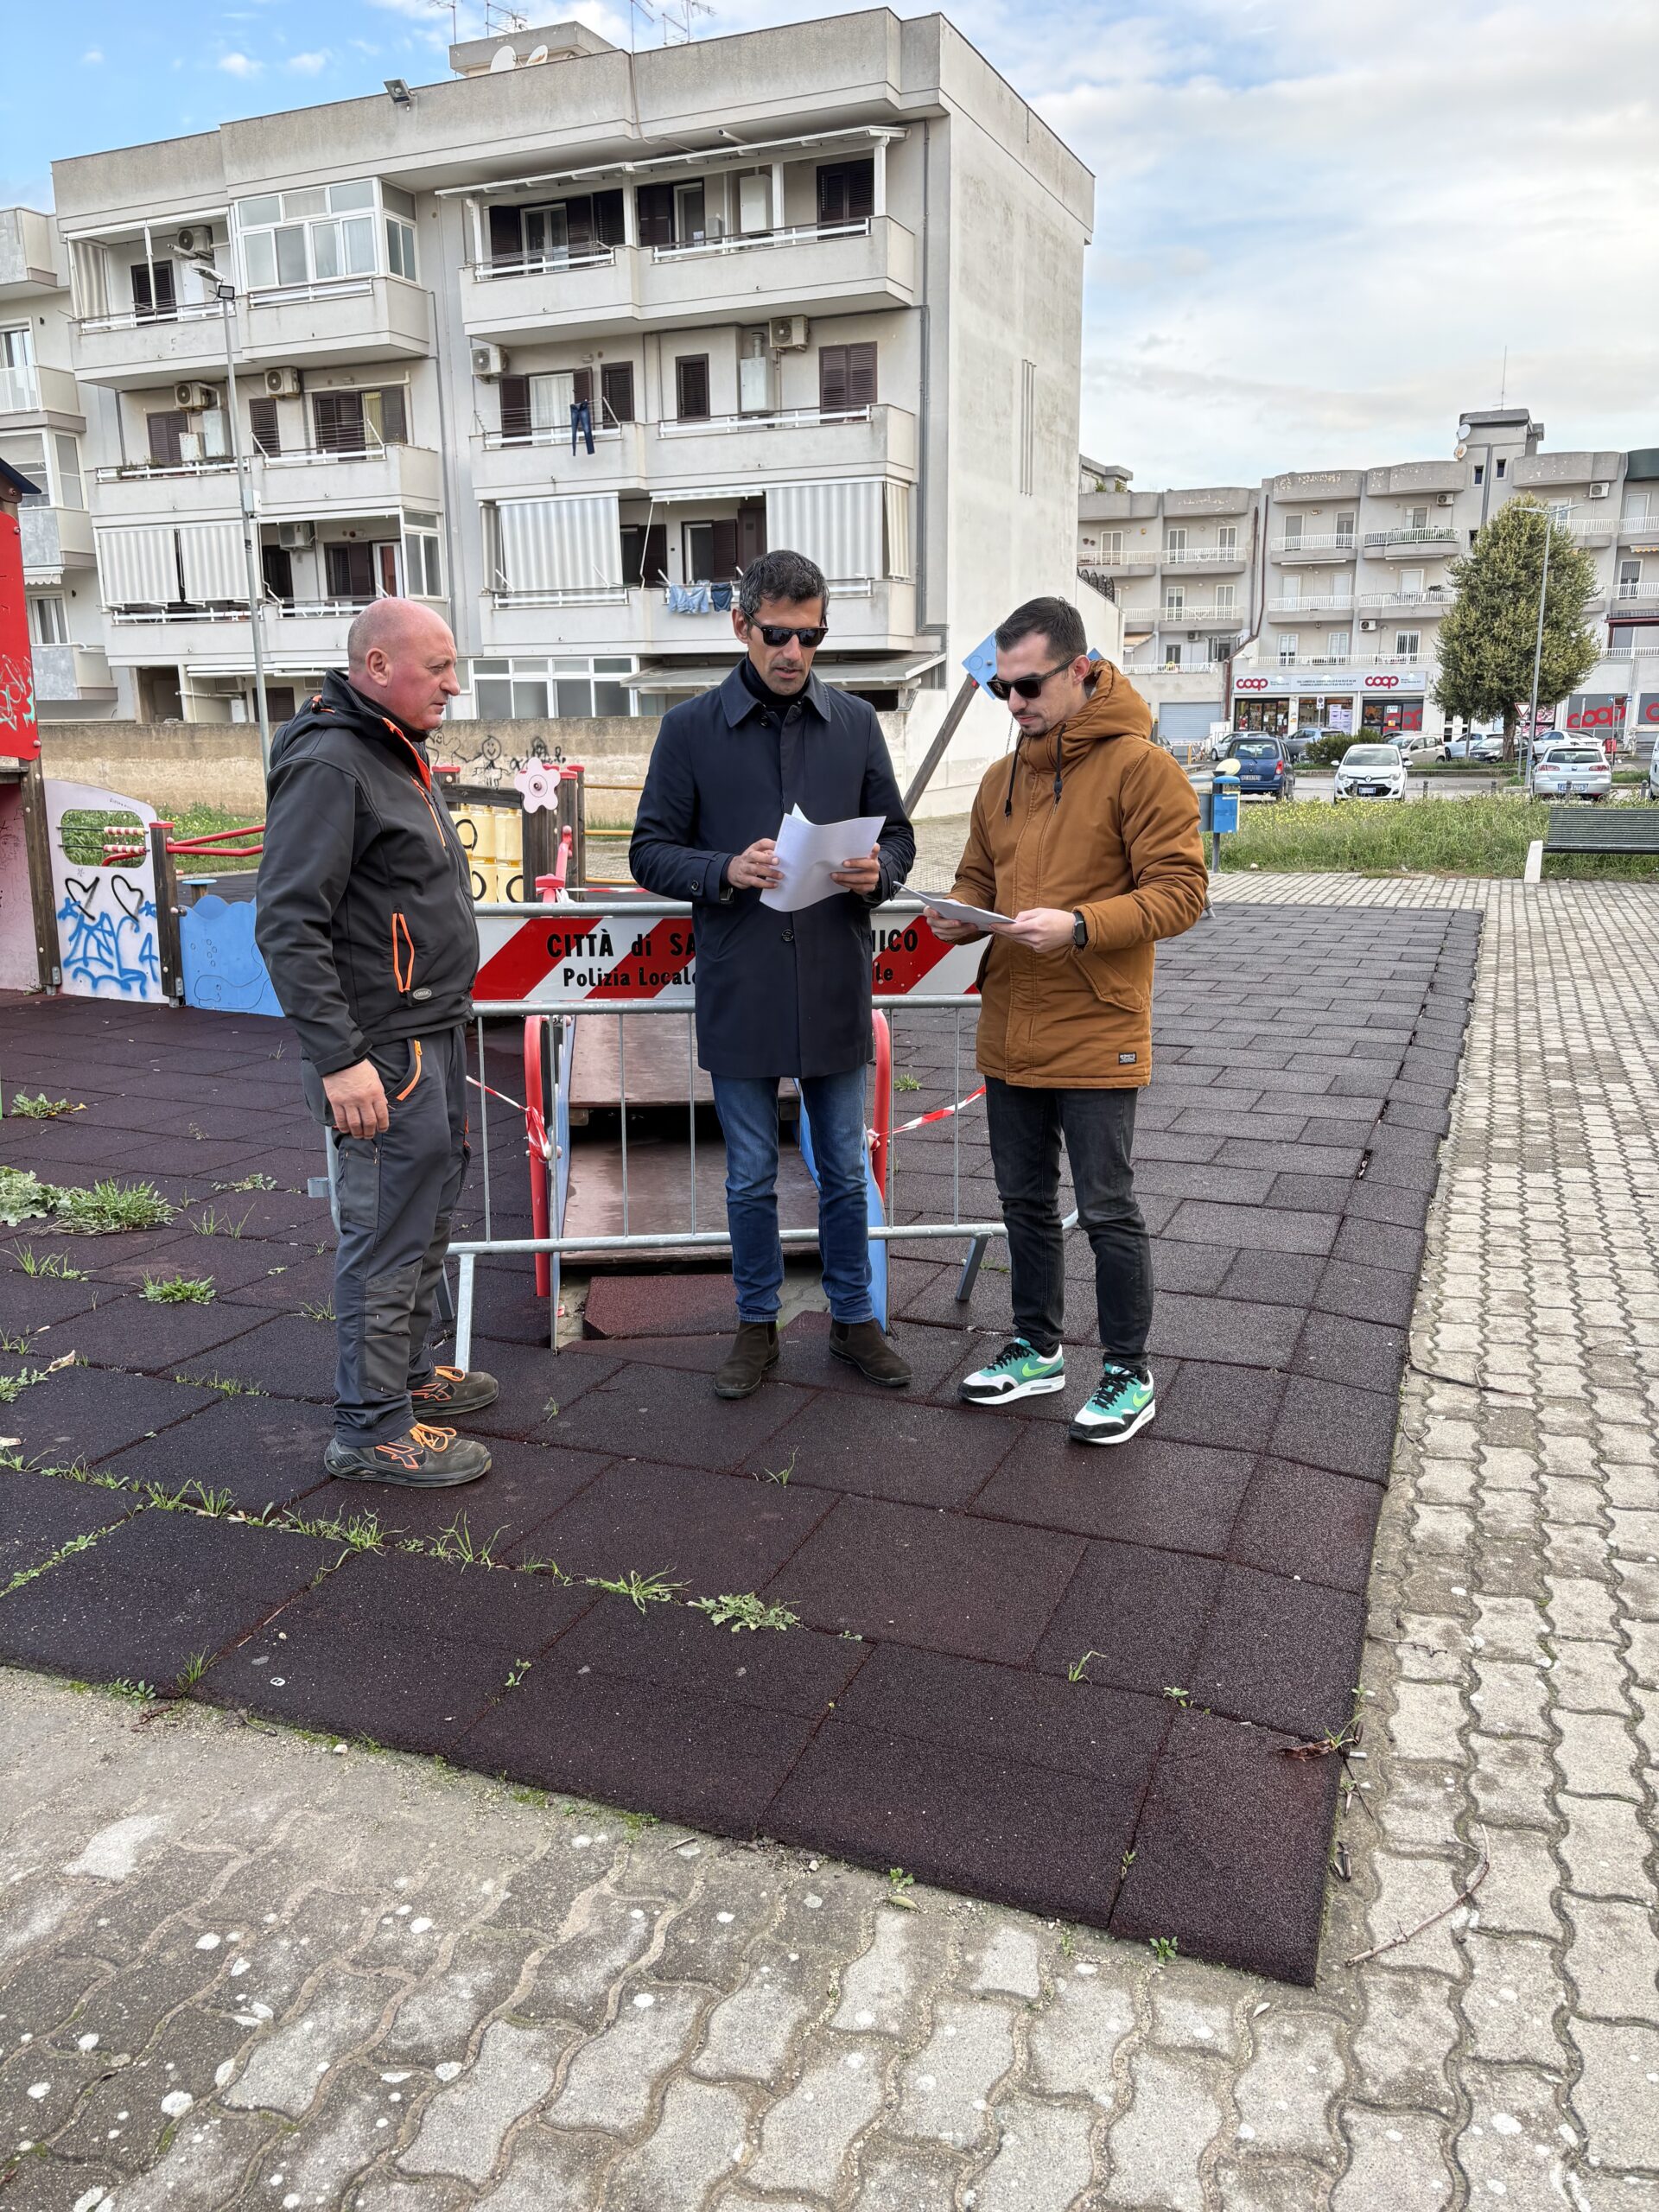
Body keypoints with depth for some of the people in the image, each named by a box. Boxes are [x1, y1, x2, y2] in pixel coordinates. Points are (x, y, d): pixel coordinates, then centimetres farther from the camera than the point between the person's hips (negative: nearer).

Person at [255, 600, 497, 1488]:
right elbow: (289, 927, -23)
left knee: (425, 1220, 20)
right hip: (382, 1050, -10)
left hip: (434, 1033, 10)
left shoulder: (398, 756, 16)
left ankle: (405, 1372, 35)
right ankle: (373, 1430, 7)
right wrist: (339, 1058, -27)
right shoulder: (329, 766, -17)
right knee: (389, 1235, -4)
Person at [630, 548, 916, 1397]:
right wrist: (726, 871, -20)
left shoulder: (855, 722, 5)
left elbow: (896, 832, 11)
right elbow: (651, 852, -1)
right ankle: (757, 1325, 29)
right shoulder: (691, 728, -2)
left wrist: (877, 870, -12)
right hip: (739, 993, -1)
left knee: (844, 1172, 13)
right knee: (751, 1177, 11)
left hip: (836, 990, 2)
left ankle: (853, 1317, 30)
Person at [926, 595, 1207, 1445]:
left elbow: (1179, 891, -14)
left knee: (1107, 1211, 3)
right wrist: (961, 917, -2)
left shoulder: (1140, 767, -10)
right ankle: (1037, 1349, 33)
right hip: (1009, 1033, 7)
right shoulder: (1001, 779, 11)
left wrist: (1078, 926, -26)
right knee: (1025, 1201, 16)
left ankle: (1128, 1374, 18)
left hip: (1096, 1035, -7)